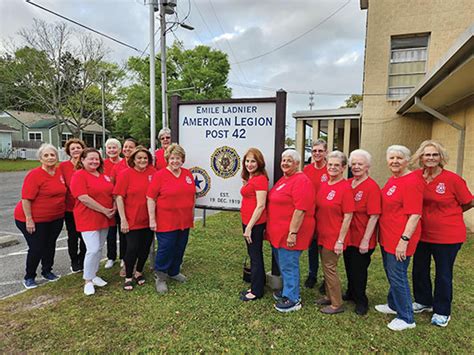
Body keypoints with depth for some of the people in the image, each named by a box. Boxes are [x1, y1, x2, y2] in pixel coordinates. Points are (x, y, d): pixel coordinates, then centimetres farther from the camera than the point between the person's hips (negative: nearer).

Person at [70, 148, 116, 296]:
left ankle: (93, 275, 30)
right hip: (88, 218, -7)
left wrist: (114, 207, -2)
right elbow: (83, 198, -20)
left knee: (99, 249, 14)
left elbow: (112, 193, 17)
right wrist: (104, 210, -18)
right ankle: (88, 281, 9)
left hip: (105, 218, 7)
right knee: (93, 249, -9)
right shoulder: (79, 175, -11)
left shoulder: (103, 175, 11)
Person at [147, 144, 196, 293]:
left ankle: (174, 272, 36)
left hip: (184, 220, 5)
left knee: (180, 248, 16)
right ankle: (160, 278, 19)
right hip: (166, 221, -5)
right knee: (165, 249, 1)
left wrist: (192, 214, 15)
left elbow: (192, 195, 14)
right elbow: (150, 198, -10)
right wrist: (152, 219, -13)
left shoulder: (188, 174, 6)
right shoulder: (159, 175, -8)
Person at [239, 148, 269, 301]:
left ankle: (256, 291, 20)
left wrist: (249, 227, -18)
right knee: (254, 255, 19)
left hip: (255, 224, -9)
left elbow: (260, 205, -19)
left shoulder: (260, 179, -16)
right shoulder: (249, 179, 11)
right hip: (247, 222, 9)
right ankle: (257, 285, 34)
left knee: (255, 256, 4)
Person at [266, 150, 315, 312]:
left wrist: (293, 233, -24)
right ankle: (287, 290, 37)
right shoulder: (283, 179, 14)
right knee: (282, 264, 20)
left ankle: (292, 299, 17)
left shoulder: (301, 181, -17)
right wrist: (271, 228, 22)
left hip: (290, 233, -9)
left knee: (288, 265, 1)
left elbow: (300, 210, -23)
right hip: (278, 232, 9)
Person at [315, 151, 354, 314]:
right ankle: (329, 296, 37)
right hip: (322, 234, 7)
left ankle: (337, 304, 21)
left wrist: (340, 240, -16)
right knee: (326, 266, 18)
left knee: (329, 267, 3)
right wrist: (317, 230, 11)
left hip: (335, 236, -7)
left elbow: (348, 216, -16)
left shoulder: (345, 187, -16)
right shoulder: (324, 185, 5)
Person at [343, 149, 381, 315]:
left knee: (359, 270, 9)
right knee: (349, 267, 20)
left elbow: (374, 216, -18)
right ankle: (351, 293, 42)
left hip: (362, 239, -6)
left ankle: (361, 301, 30)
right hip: (348, 236, 6)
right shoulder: (347, 184, 3)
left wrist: (365, 240, -19)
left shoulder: (372, 187, -16)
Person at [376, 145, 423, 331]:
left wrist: (404, 240, -23)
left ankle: (406, 318, 20)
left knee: (397, 276, 2)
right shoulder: (392, 179, 10)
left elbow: (415, 215, -21)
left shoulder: (411, 181, -18)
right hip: (387, 237, 9)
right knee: (390, 272, 22)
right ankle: (393, 305, 41)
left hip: (400, 240, -9)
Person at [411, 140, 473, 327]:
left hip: (447, 236, -4)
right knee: (419, 270, 17)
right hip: (422, 234, 4)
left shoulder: (453, 179, -16)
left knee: (443, 274, 12)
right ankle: (423, 301, 41)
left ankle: (442, 312, 31)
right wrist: (428, 214, 1)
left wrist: (448, 214, 4)